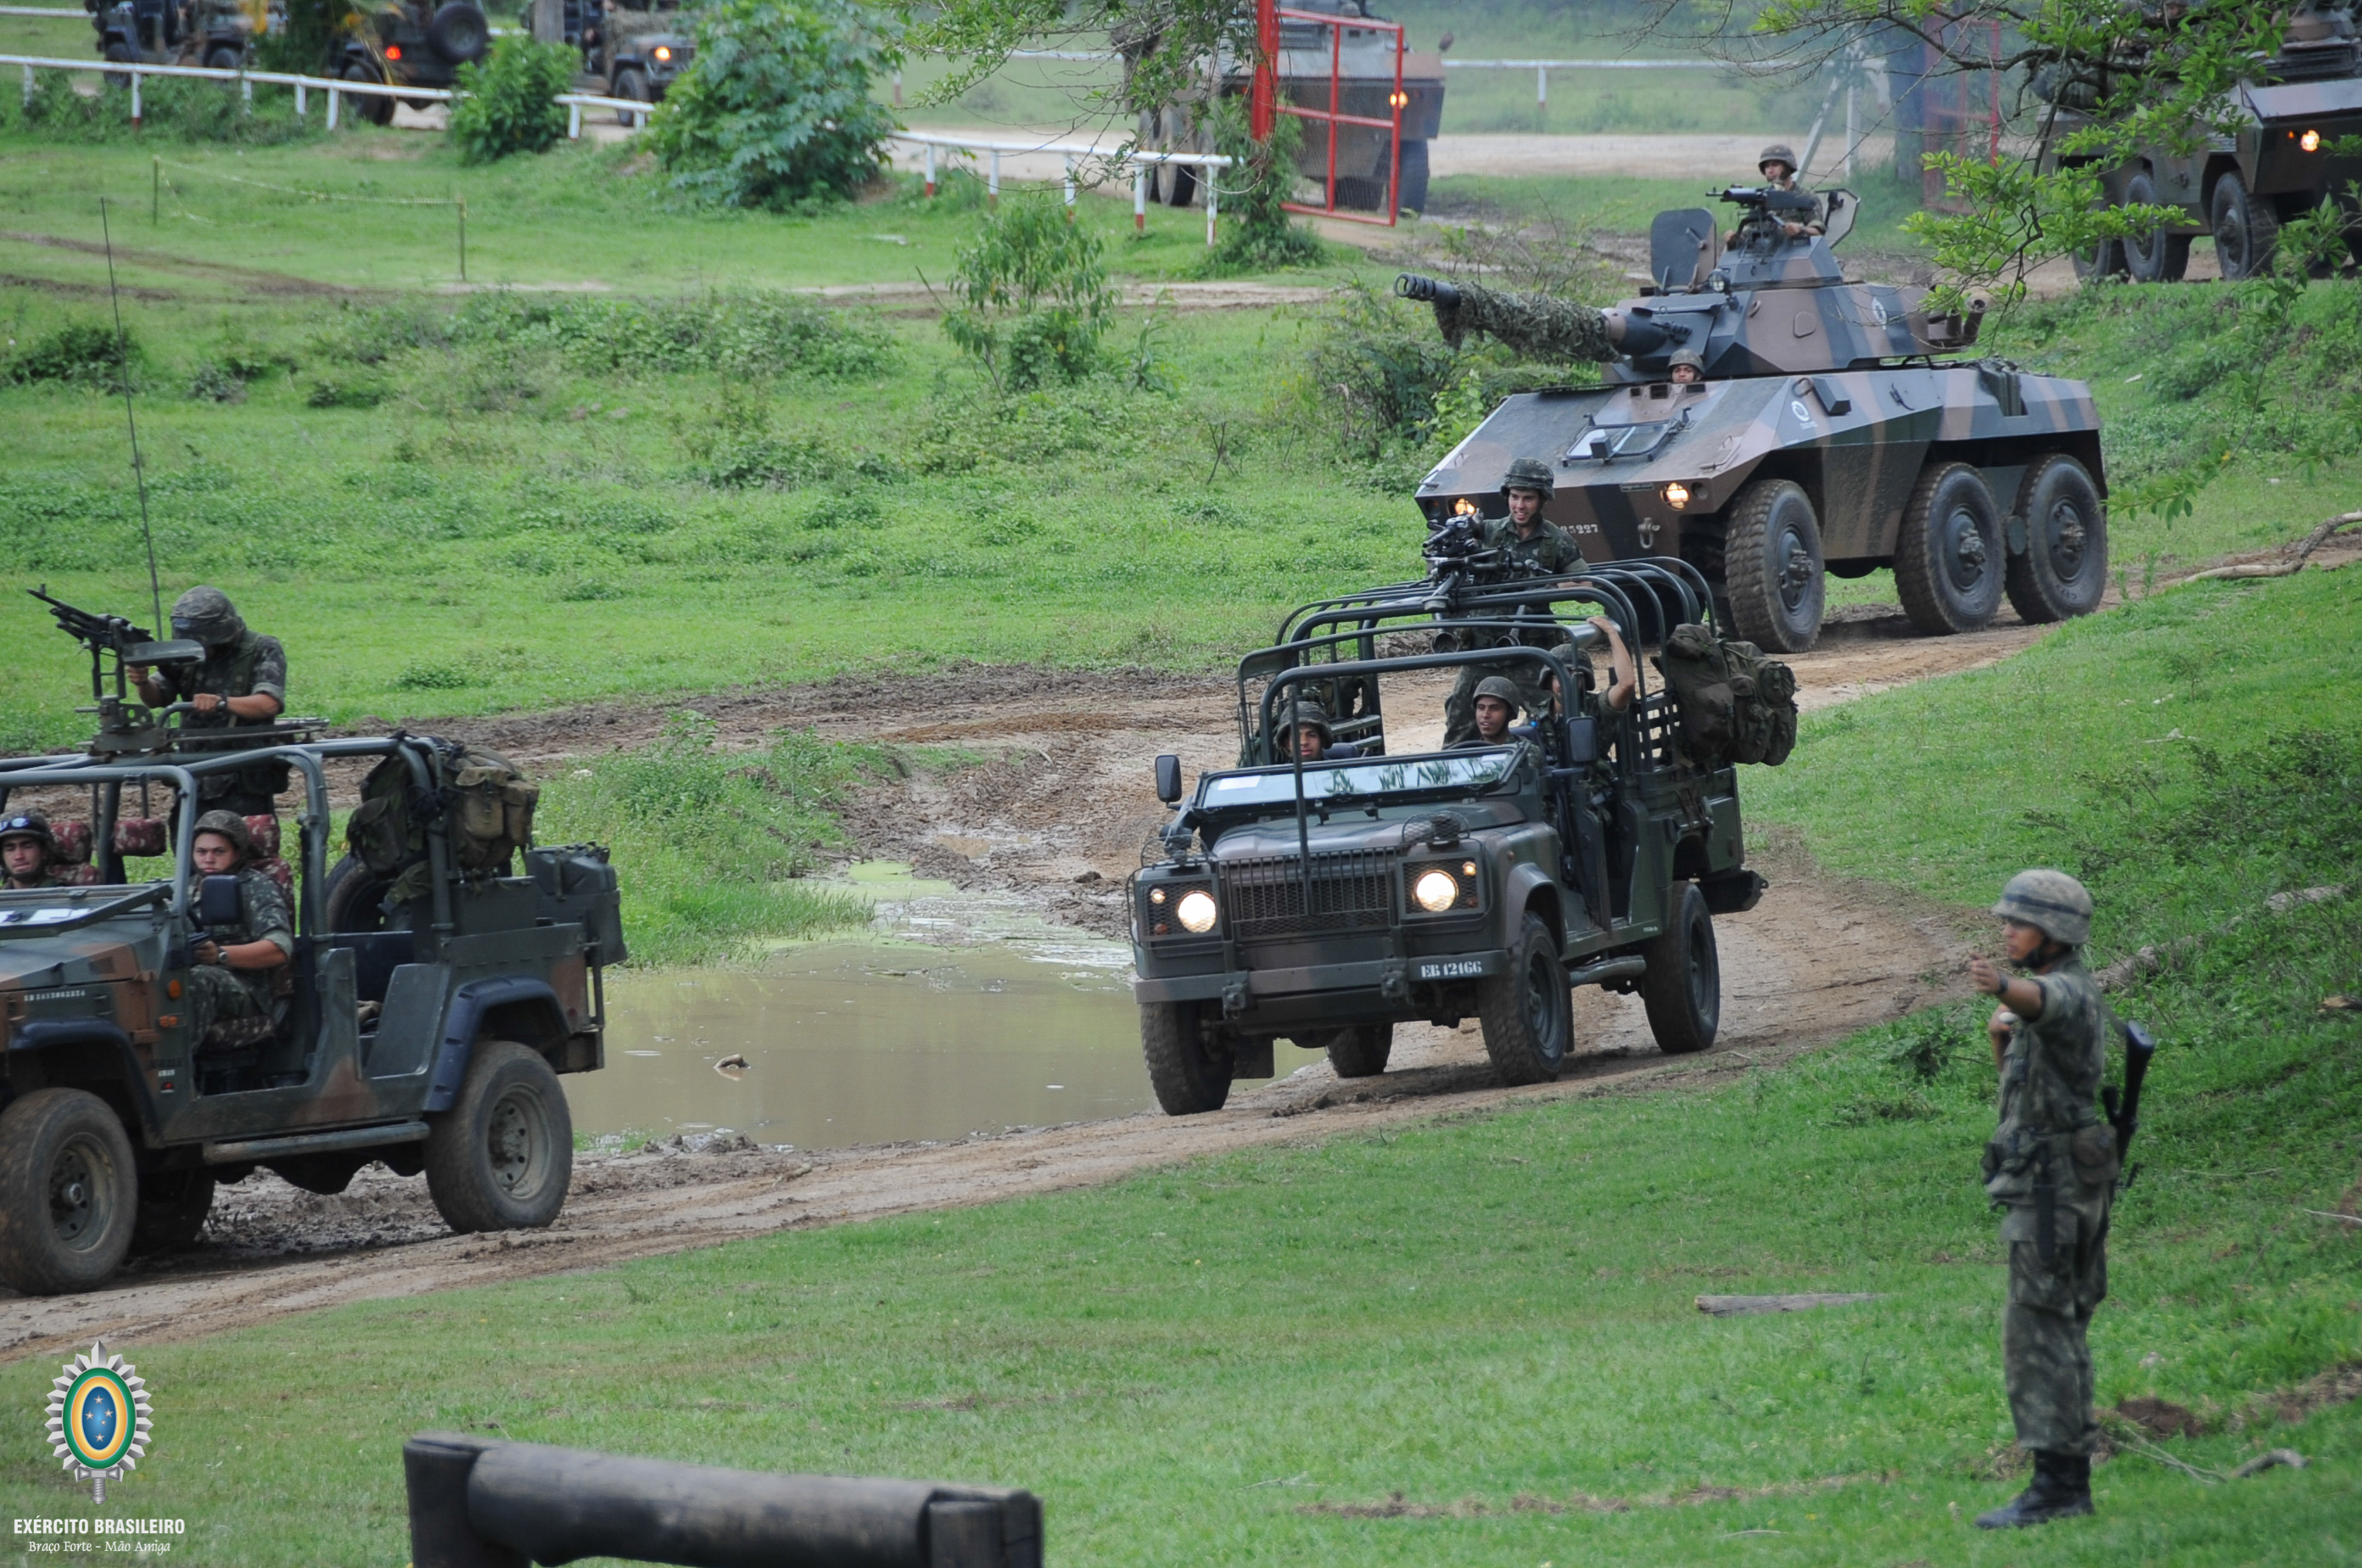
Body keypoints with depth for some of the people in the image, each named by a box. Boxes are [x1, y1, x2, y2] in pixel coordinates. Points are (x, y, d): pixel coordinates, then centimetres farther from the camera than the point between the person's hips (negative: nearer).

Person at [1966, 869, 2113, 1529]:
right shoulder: (2056, 995, 17)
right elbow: (2017, 1081, 25)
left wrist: (2001, 985, -63)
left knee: (2036, 1328, -12)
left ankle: (2054, 1481, -15)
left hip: (2054, 1183, -11)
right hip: (2051, 1182, 11)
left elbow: (2039, 999, -41)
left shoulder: (2069, 992, -15)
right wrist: (2001, 1038, 3)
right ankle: (2071, 1478, 15)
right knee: (2061, 1331, 12)